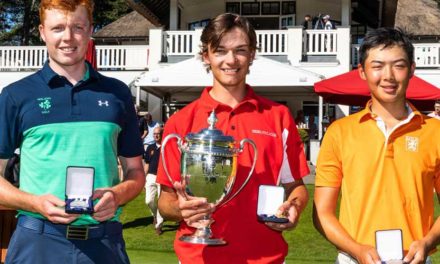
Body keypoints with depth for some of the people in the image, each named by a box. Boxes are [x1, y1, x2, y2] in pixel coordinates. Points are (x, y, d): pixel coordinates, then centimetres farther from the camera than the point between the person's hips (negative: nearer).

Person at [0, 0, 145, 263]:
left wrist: (118, 194, -9)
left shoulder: (118, 93, 8)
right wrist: (36, 203, -13)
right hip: (38, 241, -1)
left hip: (105, 241, 2)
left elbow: (135, 171, 12)